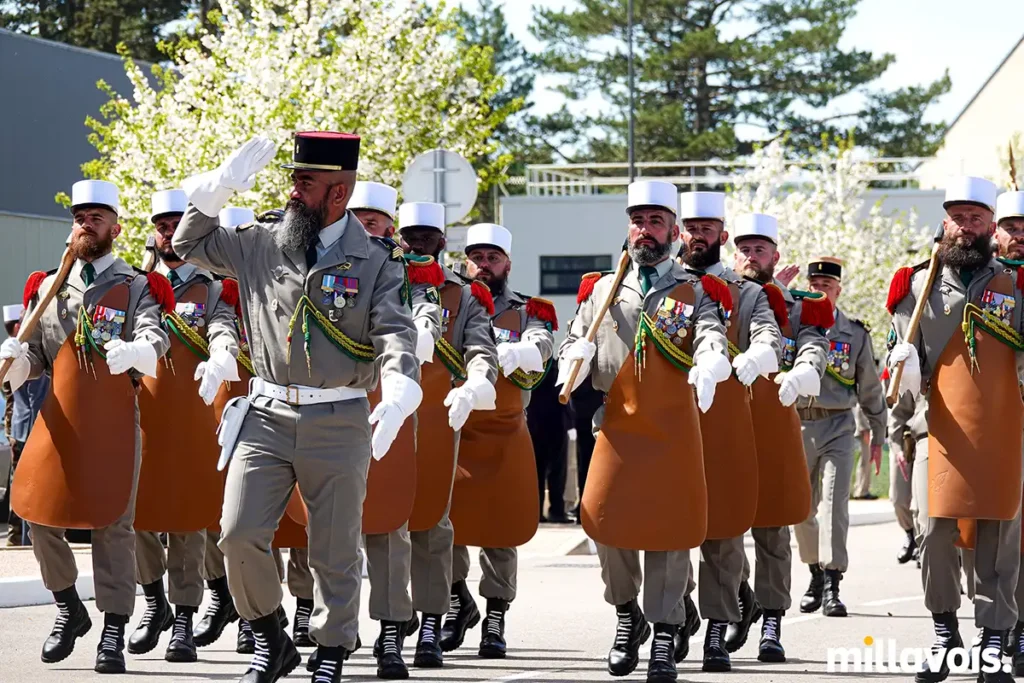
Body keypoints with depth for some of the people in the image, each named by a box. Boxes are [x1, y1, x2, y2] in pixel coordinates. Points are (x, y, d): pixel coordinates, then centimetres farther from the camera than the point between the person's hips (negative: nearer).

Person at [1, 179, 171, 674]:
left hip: (115, 417, -3)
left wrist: (132, 351, -38)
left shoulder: (135, 288, 3)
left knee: (112, 522, -4)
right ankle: (69, 608, 22)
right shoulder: (48, 288, 14)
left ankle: (114, 632, 1)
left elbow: (154, 340, -15)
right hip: (59, 416, 3)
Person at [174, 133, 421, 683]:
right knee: (239, 534, -7)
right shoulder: (261, 242, 7)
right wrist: (223, 183, 2)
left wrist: (396, 399, -31)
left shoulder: (377, 262, -1)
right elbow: (189, 244, 17)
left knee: (334, 551, 4)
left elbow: (396, 335, -12)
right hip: (267, 416, 2)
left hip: (340, 424, -2)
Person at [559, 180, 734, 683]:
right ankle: (627, 615, 21)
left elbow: (713, 341, -10)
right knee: (607, 520, -3)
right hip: (617, 427, 2)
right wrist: (574, 359, -13)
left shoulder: (697, 293, 6)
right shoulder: (601, 290, 13)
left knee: (669, 529, -1)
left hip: (674, 431, -2)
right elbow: (575, 343, 12)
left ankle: (664, 638, 8)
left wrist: (709, 368, -33)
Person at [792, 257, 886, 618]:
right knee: (802, 509, 8)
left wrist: (878, 435, 13)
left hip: (837, 428, -2)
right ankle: (815, 576, 26)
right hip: (796, 426, 2)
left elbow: (870, 387, 11)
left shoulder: (855, 333, 5)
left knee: (834, 503, -13)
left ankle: (832, 587, -15)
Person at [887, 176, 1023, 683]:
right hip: (941, 433, 1)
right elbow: (901, 356, 12)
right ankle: (944, 632, 16)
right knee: (934, 533, -1)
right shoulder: (919, 285, 8)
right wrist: (904, 364, -9)